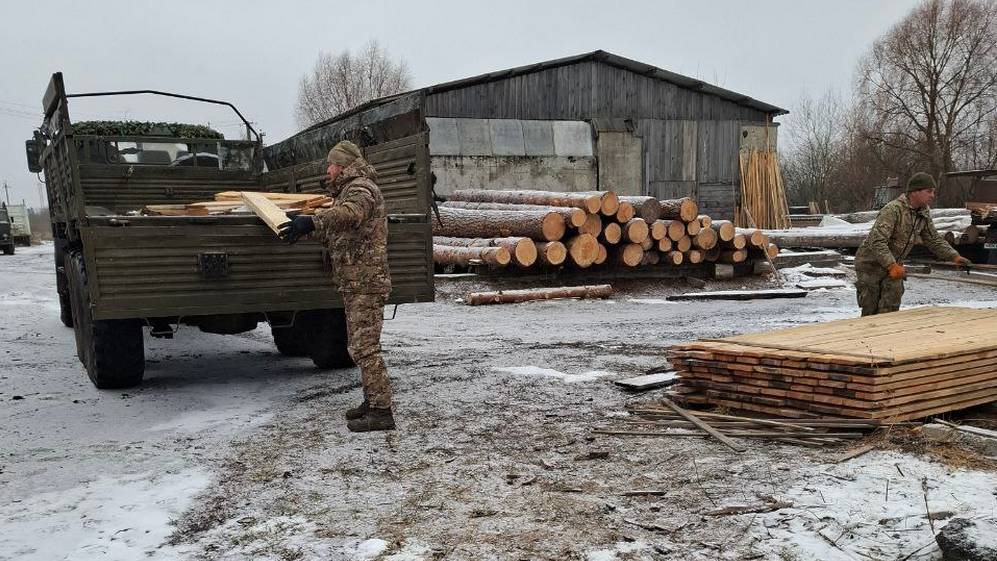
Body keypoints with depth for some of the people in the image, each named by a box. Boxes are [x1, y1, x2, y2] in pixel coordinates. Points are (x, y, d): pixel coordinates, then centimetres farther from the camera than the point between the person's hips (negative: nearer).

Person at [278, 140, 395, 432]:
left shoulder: (360, 188, -13)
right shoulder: (348, 190, 21)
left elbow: (349, 214, -36)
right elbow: (338, 230, 26)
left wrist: (312, 222, -46)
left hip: (365, 282, -11)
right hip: (355, 283, 11)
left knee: (363, 347, -11)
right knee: (360, 345, 16)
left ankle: (381, 411, -9)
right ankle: (374, 400, 25)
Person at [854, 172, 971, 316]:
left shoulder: (924, 214, 1)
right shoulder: (893, 209, -25)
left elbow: (934, 240, 12)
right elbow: (877, 241, -33)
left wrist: (954, 256, -1)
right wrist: (891, 265, -40)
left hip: (893, 267, 7)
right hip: (871, 265, -7)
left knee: (889, 310, 0)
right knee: (870, 312, 0)